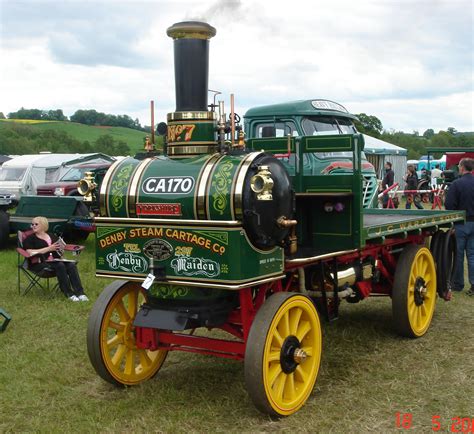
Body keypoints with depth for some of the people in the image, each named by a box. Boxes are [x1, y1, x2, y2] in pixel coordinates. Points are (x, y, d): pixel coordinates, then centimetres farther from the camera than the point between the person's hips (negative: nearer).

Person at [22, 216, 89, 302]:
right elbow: (30, 252, -9)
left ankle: (80, 293, -34)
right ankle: (69, 294, -32)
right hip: (40, 263, -4)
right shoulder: (30, 239, 9)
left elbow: (60, 250, 24)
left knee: (71, 265, -25)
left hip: (55, 261, 4)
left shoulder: (52, 236, 22)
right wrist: (49, 249, -11)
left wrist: (60, 248, -2)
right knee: (60, 265, -33)